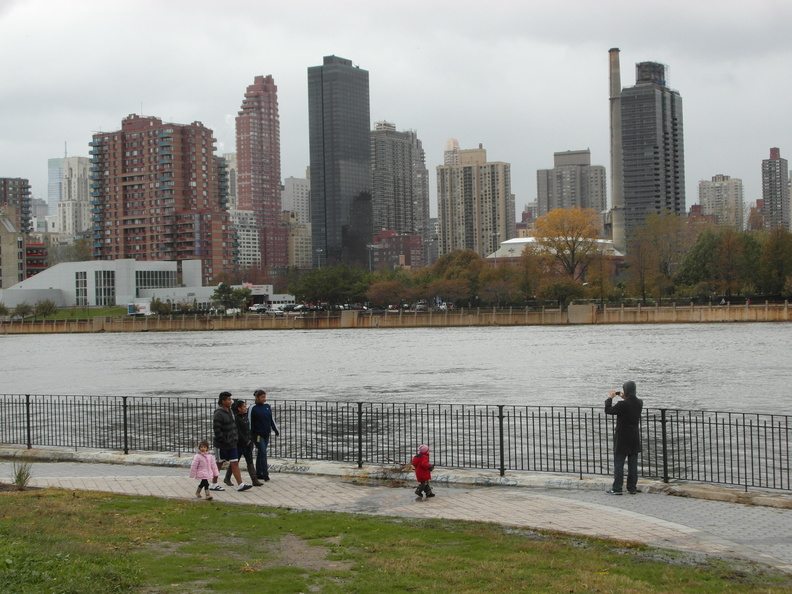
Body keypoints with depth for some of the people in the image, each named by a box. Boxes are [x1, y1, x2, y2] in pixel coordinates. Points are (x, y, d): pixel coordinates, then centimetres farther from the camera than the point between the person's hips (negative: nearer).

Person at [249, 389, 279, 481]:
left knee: (261, 454, 11)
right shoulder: (253, 408, -7)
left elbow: (272, 420, 18)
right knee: (263, 453, -11)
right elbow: (250, 422, -6)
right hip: (258, 434, -5)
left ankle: (258, 473, 17)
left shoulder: (267, 407, 9)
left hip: (266, 434, 5)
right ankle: (265, 473, -12)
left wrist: (277, 431, 19)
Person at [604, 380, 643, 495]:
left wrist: (610, 398, 1)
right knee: (633, 464, 10)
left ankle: (617, 488, 0)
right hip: (634, 438, 6)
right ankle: (632, 488, 13)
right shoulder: (639, 403, 0)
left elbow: (608, 410, -11)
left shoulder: (622, 405, -20)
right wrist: (625, 398, 19)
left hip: (622, 439, -6)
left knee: (618, 464, 0)